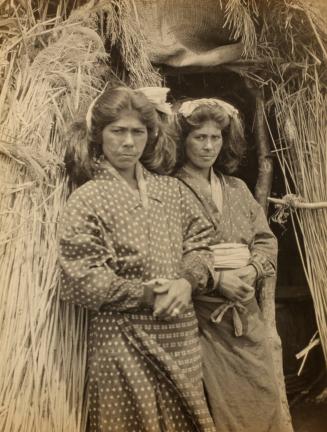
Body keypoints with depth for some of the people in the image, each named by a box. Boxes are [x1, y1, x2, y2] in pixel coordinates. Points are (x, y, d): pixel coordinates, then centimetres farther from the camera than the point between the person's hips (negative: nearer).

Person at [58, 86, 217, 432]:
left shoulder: (173, 190, 6)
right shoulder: (87, 199, -9)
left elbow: (199, 242, 7)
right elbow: (80, 280, -14)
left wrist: (188, 281, -13)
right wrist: (145, 294, -16)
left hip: (181, 334, 5)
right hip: (123, 341, -4)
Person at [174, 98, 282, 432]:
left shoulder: (237, 188, 10)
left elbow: (266, 240, 9)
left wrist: (252, 270, -10)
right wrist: (215, 279, -19)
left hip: (244, 312, 6)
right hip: (200, 314, -5)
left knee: (262, 395, 15)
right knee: (216, 402, 7)